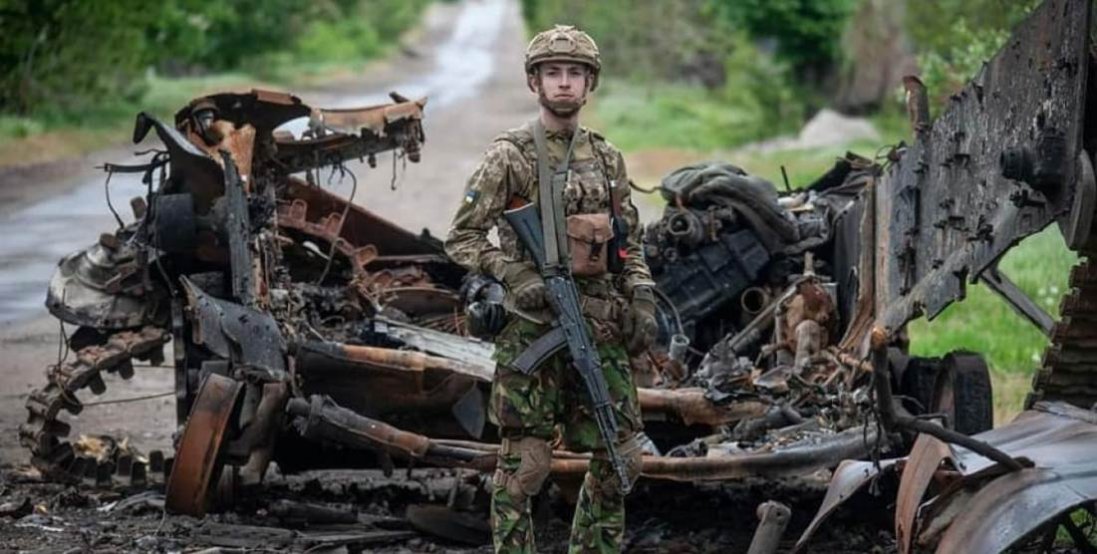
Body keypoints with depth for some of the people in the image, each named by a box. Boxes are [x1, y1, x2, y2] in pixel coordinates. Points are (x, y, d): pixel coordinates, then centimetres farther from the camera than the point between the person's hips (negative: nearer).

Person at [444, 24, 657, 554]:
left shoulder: (607, 158, 12)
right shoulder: (508, 156, -3)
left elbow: (630, 242, 18)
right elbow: (462, 238, -4)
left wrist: (642, 302, 6)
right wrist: (517, 277, -16)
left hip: (601, 324, 5)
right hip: (532, 324, -5)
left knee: (620, 456, 6)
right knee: (525, 460, -4)